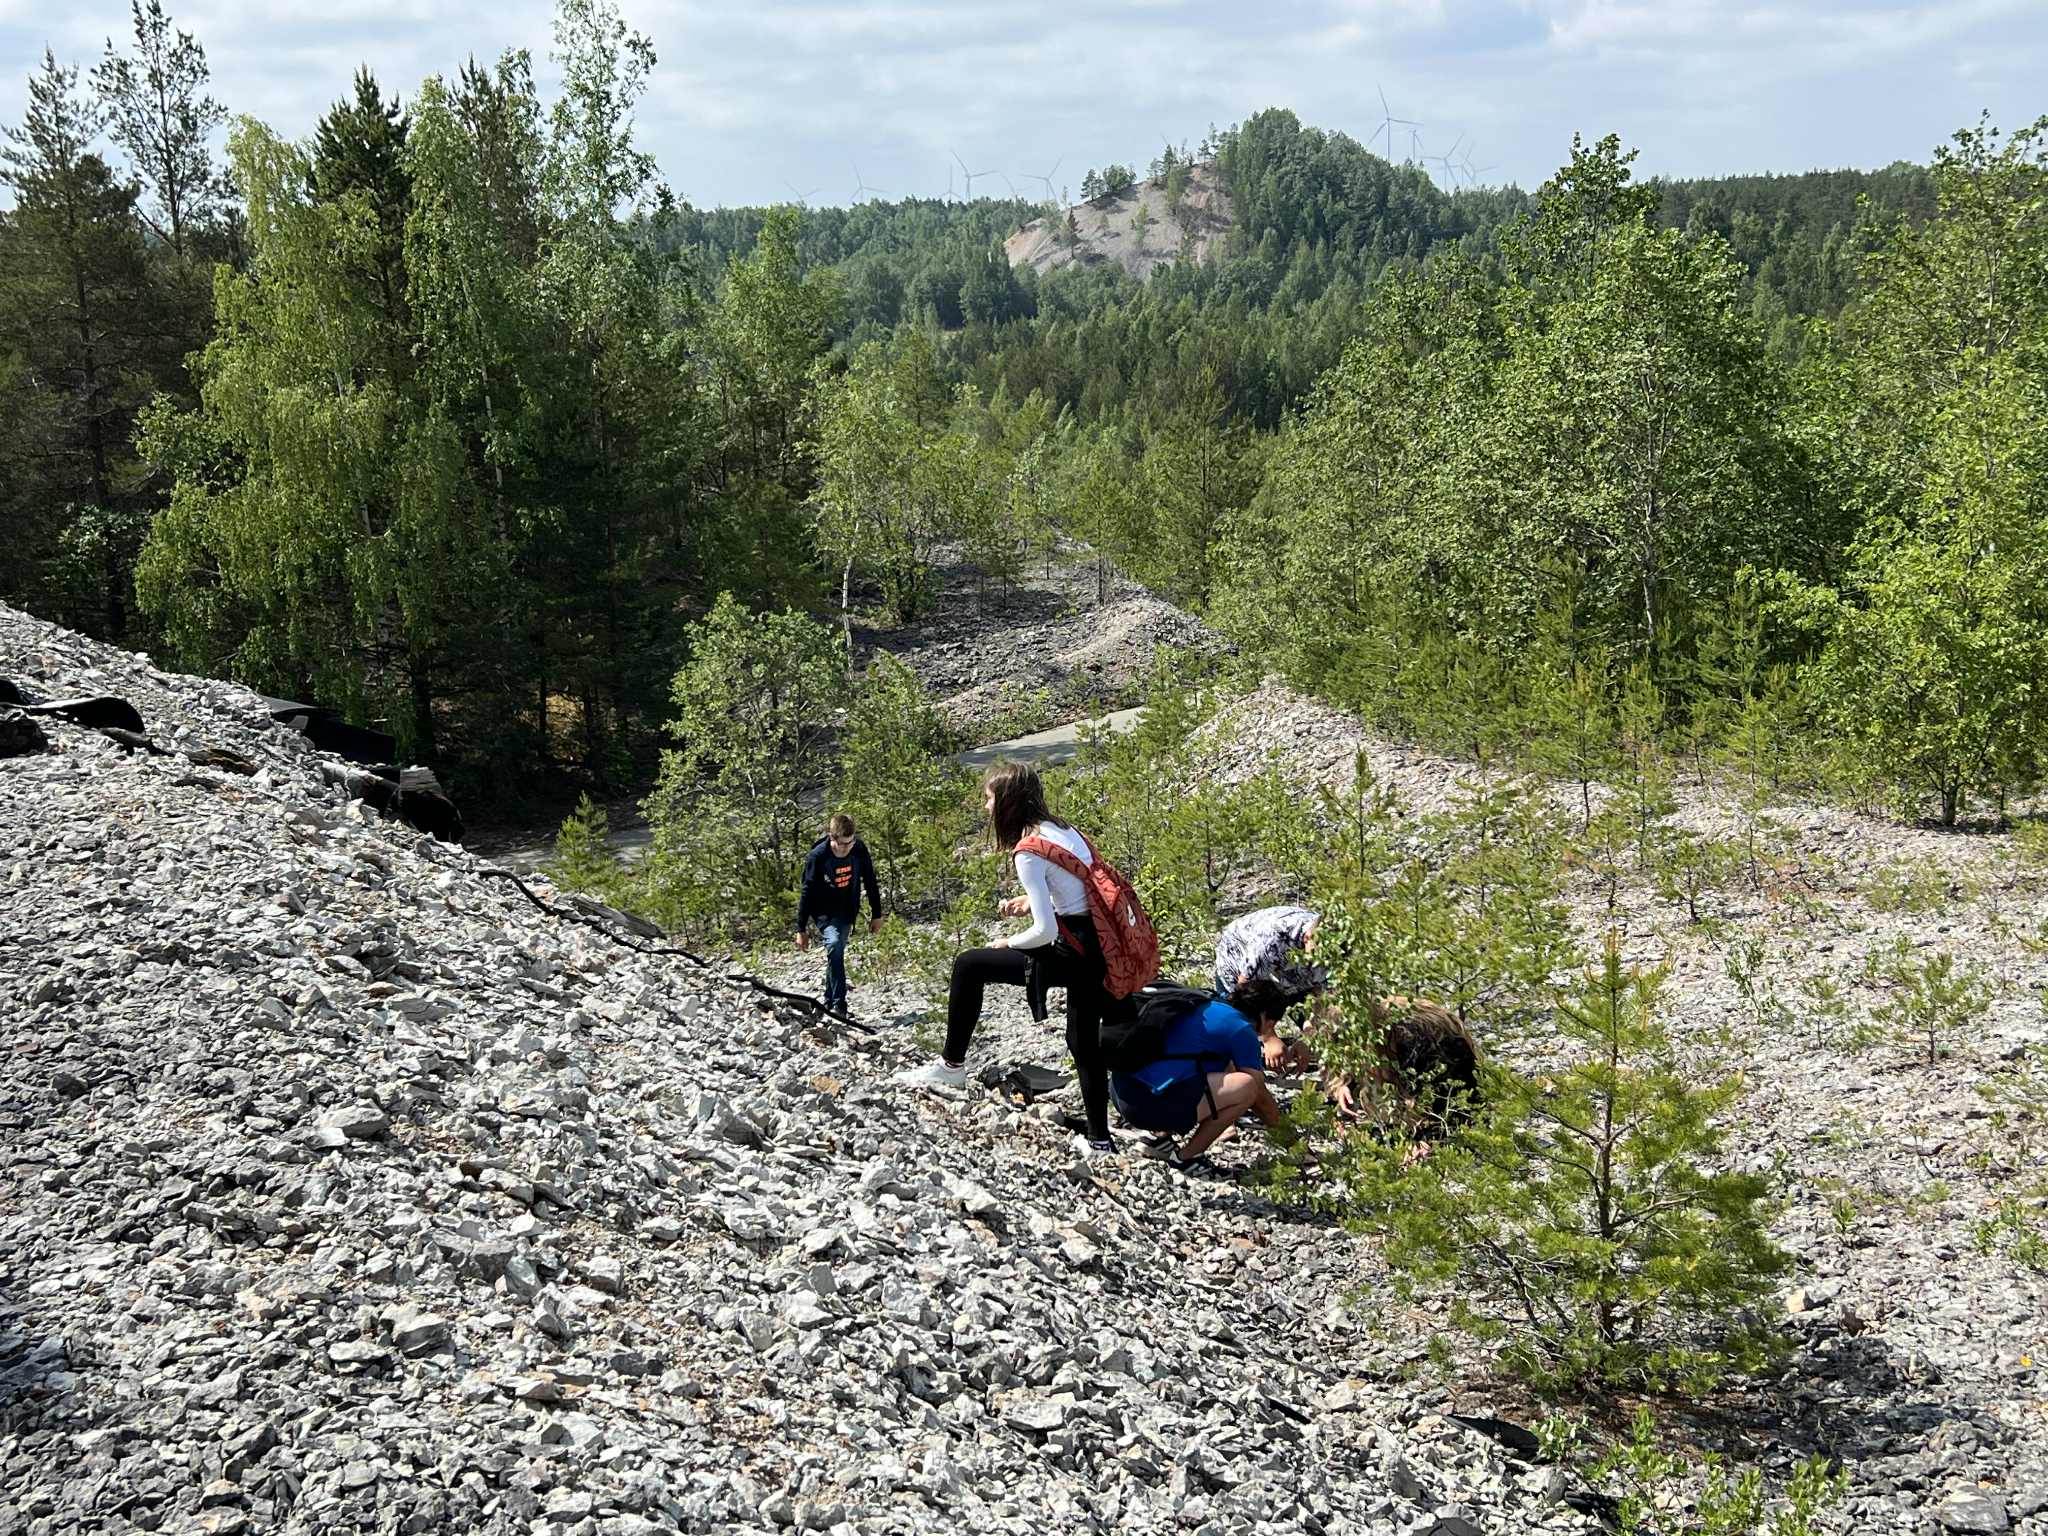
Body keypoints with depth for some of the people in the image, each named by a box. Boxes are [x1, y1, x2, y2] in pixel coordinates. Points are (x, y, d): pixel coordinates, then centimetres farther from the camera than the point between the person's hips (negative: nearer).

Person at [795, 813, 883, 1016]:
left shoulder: (859, 850, -13)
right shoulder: (818, 856, -22)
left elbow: (870, 883, 2)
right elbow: (807, 893, -14)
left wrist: (876, 914, 7)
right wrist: (801, 929, -11)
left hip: (847, 913, 4)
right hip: (824, 913, -4)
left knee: (836, 954, 8)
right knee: (834, 946, -24)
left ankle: (829, 1003, 22)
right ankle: (838, 1005, -23)